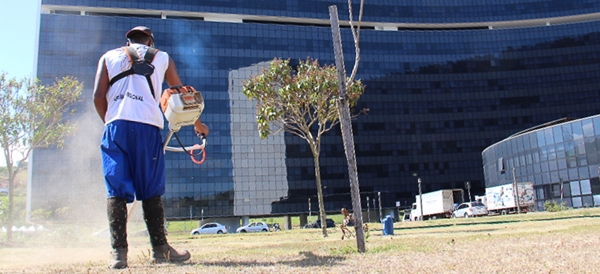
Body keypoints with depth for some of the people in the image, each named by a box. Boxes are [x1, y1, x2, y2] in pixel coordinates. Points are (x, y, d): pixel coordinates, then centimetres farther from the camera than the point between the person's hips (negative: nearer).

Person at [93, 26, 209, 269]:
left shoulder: (109, 57, 20)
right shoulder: (161, 58, 20)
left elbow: (98, 97, 7)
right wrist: (198, 124, 37)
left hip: (115, 125, 1)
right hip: (147, 126, -1)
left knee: (116, 190, 1)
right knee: (151, 191, 7)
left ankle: (118, 252, -4)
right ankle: (160, 249, 12)